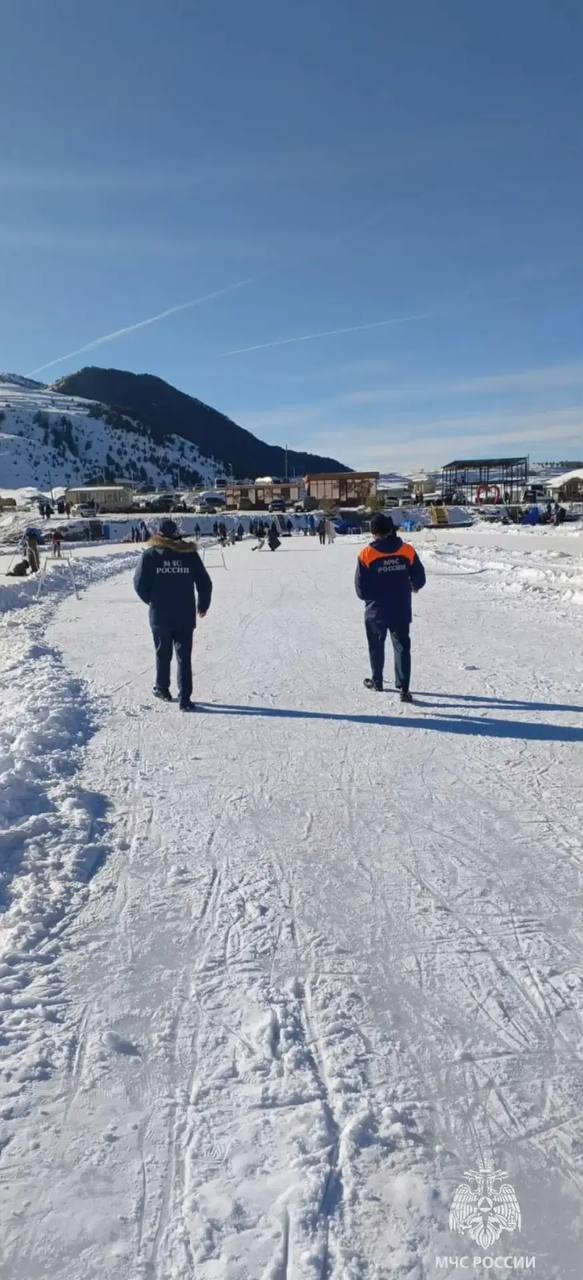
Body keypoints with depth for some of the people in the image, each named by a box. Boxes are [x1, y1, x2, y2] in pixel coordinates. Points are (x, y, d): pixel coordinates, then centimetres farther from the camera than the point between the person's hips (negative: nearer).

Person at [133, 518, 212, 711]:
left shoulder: (150, 555, -5)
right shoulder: (190, 554, -3)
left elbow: (140, 584, -5)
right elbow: (205, 583, 1)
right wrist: (203, 605, 17)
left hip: (160, 616, 0)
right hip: (185, 617, 0)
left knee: (163, 654, 19)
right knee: (184, 657, 4)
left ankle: (162, 689, 34)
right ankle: (184, 699, 1)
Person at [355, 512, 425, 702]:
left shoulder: (366, 554, -13)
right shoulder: (407, 551, -8)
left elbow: (361, 590, -11)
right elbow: (419, 579, -1)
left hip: (376, 612, -1)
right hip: (401, 611, 1)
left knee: (376, 646, 19)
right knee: (402, 647, 9)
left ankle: (377, 681, 33)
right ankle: (404, 688, 2)